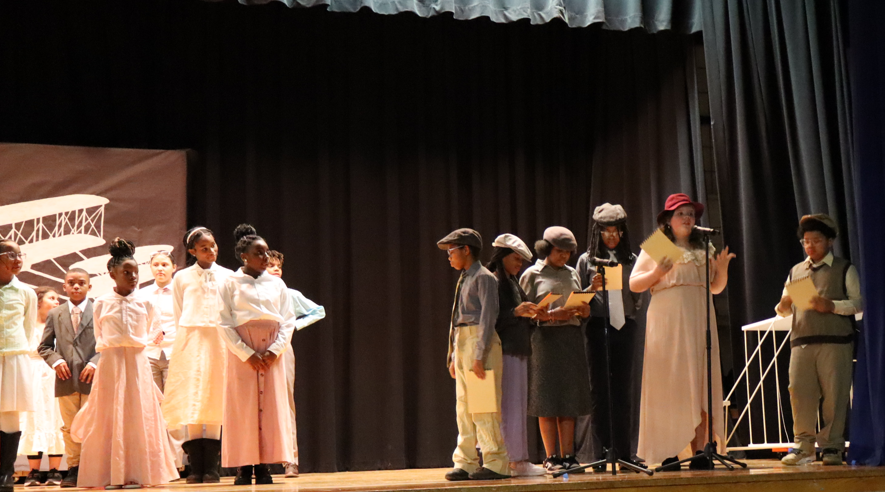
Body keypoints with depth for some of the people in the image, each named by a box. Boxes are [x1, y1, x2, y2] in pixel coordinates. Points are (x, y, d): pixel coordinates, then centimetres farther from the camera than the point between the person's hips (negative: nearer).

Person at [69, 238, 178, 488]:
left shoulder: (144, 303, 4)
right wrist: (107, 346, 5)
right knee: (110, 415, -2)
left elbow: (153, 328, 21)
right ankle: (111, 475, 1)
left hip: (137, 363, 1)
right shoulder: (102, 303, 2)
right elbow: (99, 336, 14)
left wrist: (142, 342, 10)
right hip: (111, 362, -1)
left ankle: (136, 473, 2)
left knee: (138, 413, -1)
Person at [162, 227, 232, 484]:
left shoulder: (227, 277, 7)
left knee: (215, 404, -4)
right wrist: (182, 344, 5)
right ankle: (196, 467, -2)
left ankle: (212, 467, -1)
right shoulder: (182, 278, 8)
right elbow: (178, 316, 12)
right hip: (190, 342, 0)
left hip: (220, 342, 0)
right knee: (191, 403, -5)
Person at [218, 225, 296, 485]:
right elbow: (225, 324, -4)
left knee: (271, 405, -1)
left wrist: (274, 351, -8)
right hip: (241, 352, -3)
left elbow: (288, 320, 6)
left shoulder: (276, 283, 9)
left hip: (272, 353, 3)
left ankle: (264, 466, 2)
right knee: (242, 407, -3)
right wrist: (248, 354, -12)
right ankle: (244, 467, -1)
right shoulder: (231, 284, 1)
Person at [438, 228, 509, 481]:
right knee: (463, 406, 8)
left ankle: (496, 463, -3)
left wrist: (479, 355, -19)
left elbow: (488, 316, -14)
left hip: (479, 341, -9)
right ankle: (466, 463, 12)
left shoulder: (484, 278, -7)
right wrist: (453, 355, 15)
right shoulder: (464, 280, 19)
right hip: (461, 343, 9)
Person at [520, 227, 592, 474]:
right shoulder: (532, 274, 2)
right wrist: (552, 315, -17)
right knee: (547, 400, -5)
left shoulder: (572, 274, 17)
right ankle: (551, 457, 0)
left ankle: (568, 455, 4)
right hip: (545, 338, -5)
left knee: (569, 398, 2)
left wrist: (584, 311, -2)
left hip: (571, 337, 5)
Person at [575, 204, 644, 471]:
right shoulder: (587, 260, 7)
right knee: (600, 390, -2)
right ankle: (602, 452, 0)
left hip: (625, 328, 2)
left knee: (624, 389, 1)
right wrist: (592, 287, -11)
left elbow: (638, 298, 17)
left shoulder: (631, 260, 13)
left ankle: (625, 452, 4)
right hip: (597, 327, -2)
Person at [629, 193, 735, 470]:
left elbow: (716, 288, 23)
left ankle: (700, 451, -3)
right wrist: (657, 272, -14)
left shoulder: (704, 249, 18)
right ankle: (668, 453, -6)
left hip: (699, 322, 4)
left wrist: (722, 268, 4)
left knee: (700, 385, -2)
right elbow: (634, 285, 2)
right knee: (668, 386, -7)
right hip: (667, 323, -4)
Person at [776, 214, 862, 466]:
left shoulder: (844, 269, 9)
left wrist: (832, 306, -14)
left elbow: (859, 302, 1)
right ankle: (803, 445, 4)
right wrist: (783, 307, -2)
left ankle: (832, 446, 3)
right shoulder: (796, 271, 21)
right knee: (799, 392, -3)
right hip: (801, 341, 4)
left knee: (834, 394, -4)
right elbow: (785, 309, 22)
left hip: (835, 341, -3)